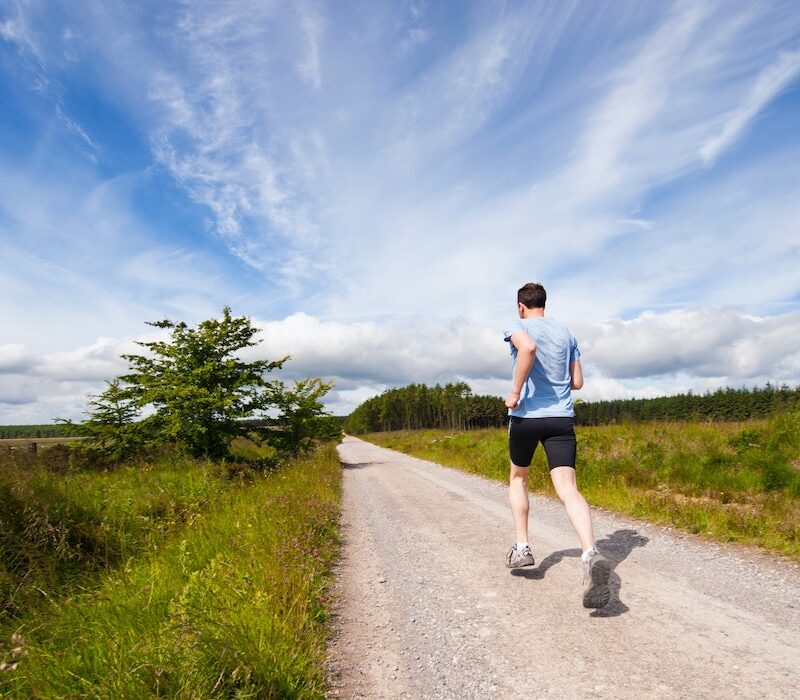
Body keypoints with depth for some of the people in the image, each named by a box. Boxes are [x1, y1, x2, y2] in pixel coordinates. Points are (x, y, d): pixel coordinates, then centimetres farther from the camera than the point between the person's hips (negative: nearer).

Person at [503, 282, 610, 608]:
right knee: (567, 487, -7)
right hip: (562, 417, 3)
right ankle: (591, 554, -29)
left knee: (518, 477, 20)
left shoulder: (518, 327, -1)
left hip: (526, 415, -3)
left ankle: (522, 547, 19)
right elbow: (577, 382, 15)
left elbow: (528, 348, -27)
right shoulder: (566, 332, 15)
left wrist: (515, 392, -19)